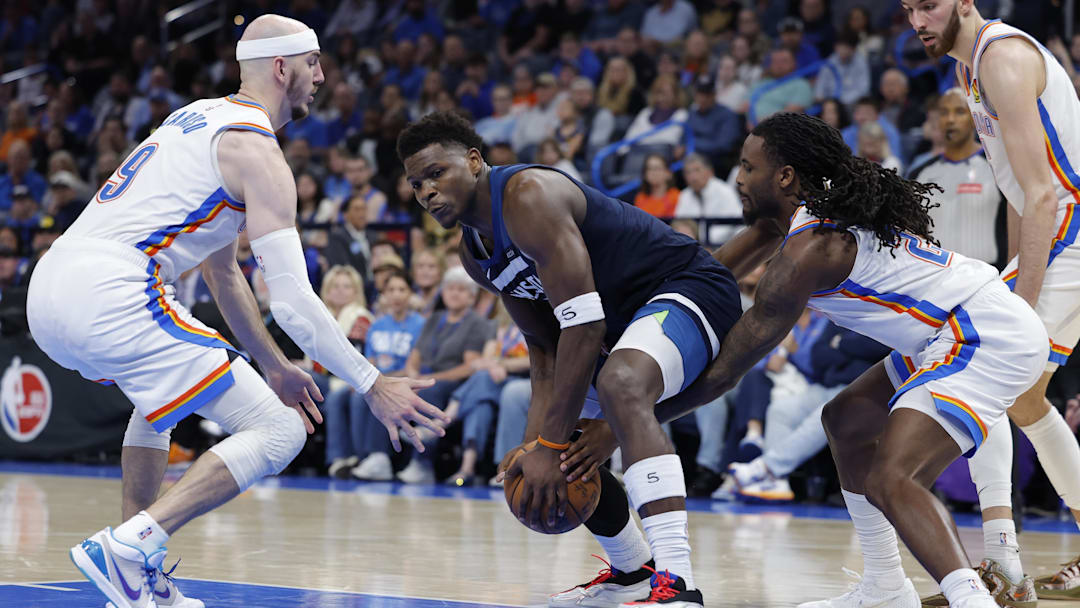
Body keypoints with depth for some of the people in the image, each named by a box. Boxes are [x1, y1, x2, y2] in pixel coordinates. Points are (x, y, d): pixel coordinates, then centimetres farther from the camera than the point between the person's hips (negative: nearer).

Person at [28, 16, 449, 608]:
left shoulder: (199, 119, 27)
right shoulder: (258, 153, -2)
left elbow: (224, 273, 35)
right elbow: (292, 300, -9)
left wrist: (273, 366, 39)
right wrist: (373, 386, -4)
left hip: (47, 293, 10)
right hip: (112, 298, -10)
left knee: (163, 386, 38)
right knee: (278, 434, -5)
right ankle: (127, 547, -15)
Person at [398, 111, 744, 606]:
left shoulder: (528, 197, -24)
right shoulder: (475, 254, 7)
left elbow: (584, 326, -30)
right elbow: (545, 347, 10)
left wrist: (551, 446, -29)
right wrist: (536, 441, -7)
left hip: (686, 287, -11)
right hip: (626, 317, 11)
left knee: (622, 384, -39)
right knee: (562, 451, 15)